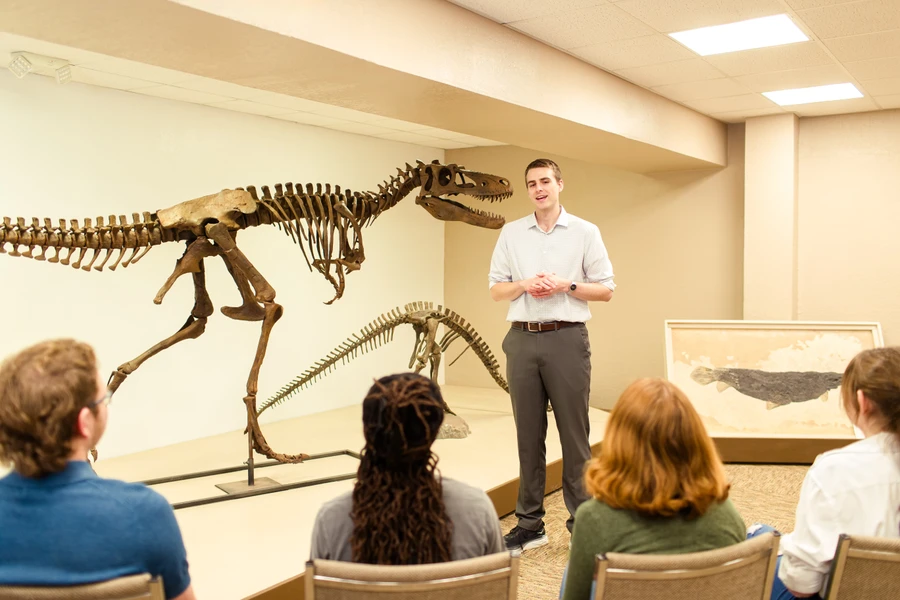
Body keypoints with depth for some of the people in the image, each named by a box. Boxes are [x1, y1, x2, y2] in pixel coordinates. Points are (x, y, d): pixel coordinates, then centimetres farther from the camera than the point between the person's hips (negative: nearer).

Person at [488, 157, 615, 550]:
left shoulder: (585, 232, 4)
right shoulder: (511, 233, 11)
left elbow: (605, 290, 3)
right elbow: (495, 290, 10)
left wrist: (565, 286, -12)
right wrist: (524, 285, -9)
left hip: (567, 339, -2)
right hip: (522, 339, 3)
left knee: (574, 434, -1)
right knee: (528, 434, 6)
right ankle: (529, 524, 15)